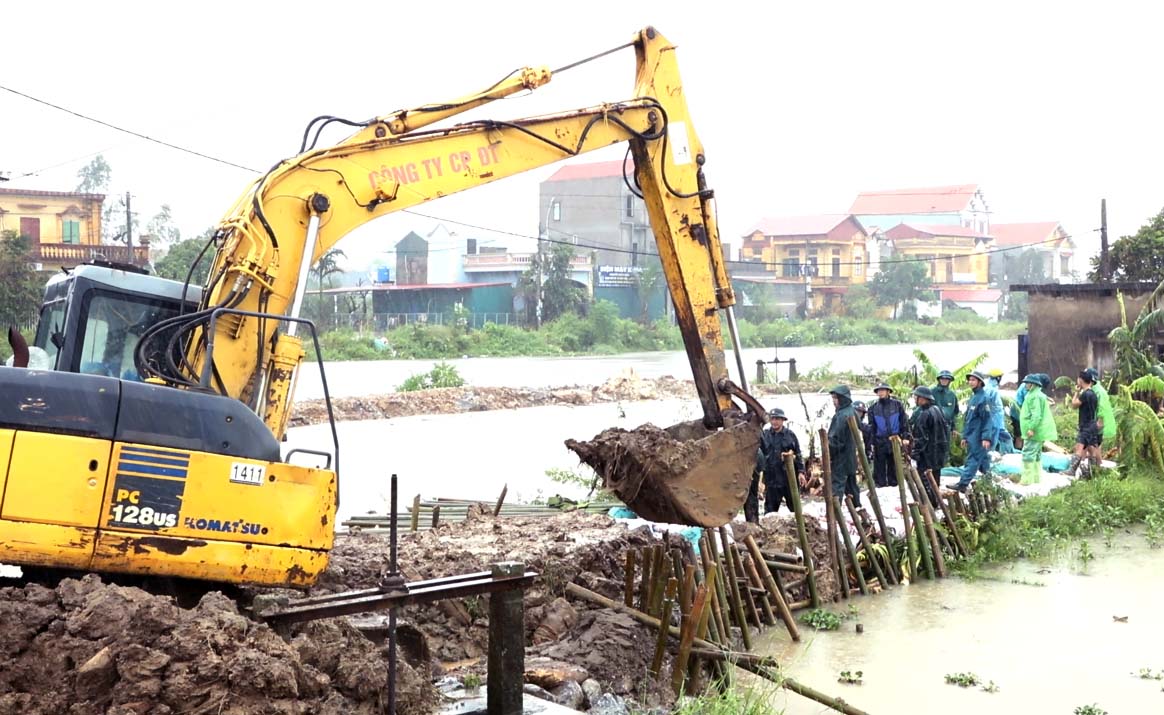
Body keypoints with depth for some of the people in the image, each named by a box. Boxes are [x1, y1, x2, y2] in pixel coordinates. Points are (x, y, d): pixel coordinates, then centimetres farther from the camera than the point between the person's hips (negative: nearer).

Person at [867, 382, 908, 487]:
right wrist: (871, 442, 1)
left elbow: (904, 422, 3)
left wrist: (905, 437, -4)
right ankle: (880, 482, 6)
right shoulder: (873, 408, 6)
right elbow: (871, 426, 7)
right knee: (879, 466, 0)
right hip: (880, 442, 0)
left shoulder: (897, 404, 3)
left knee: (894, 465, 8)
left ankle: (894, 483, 17)